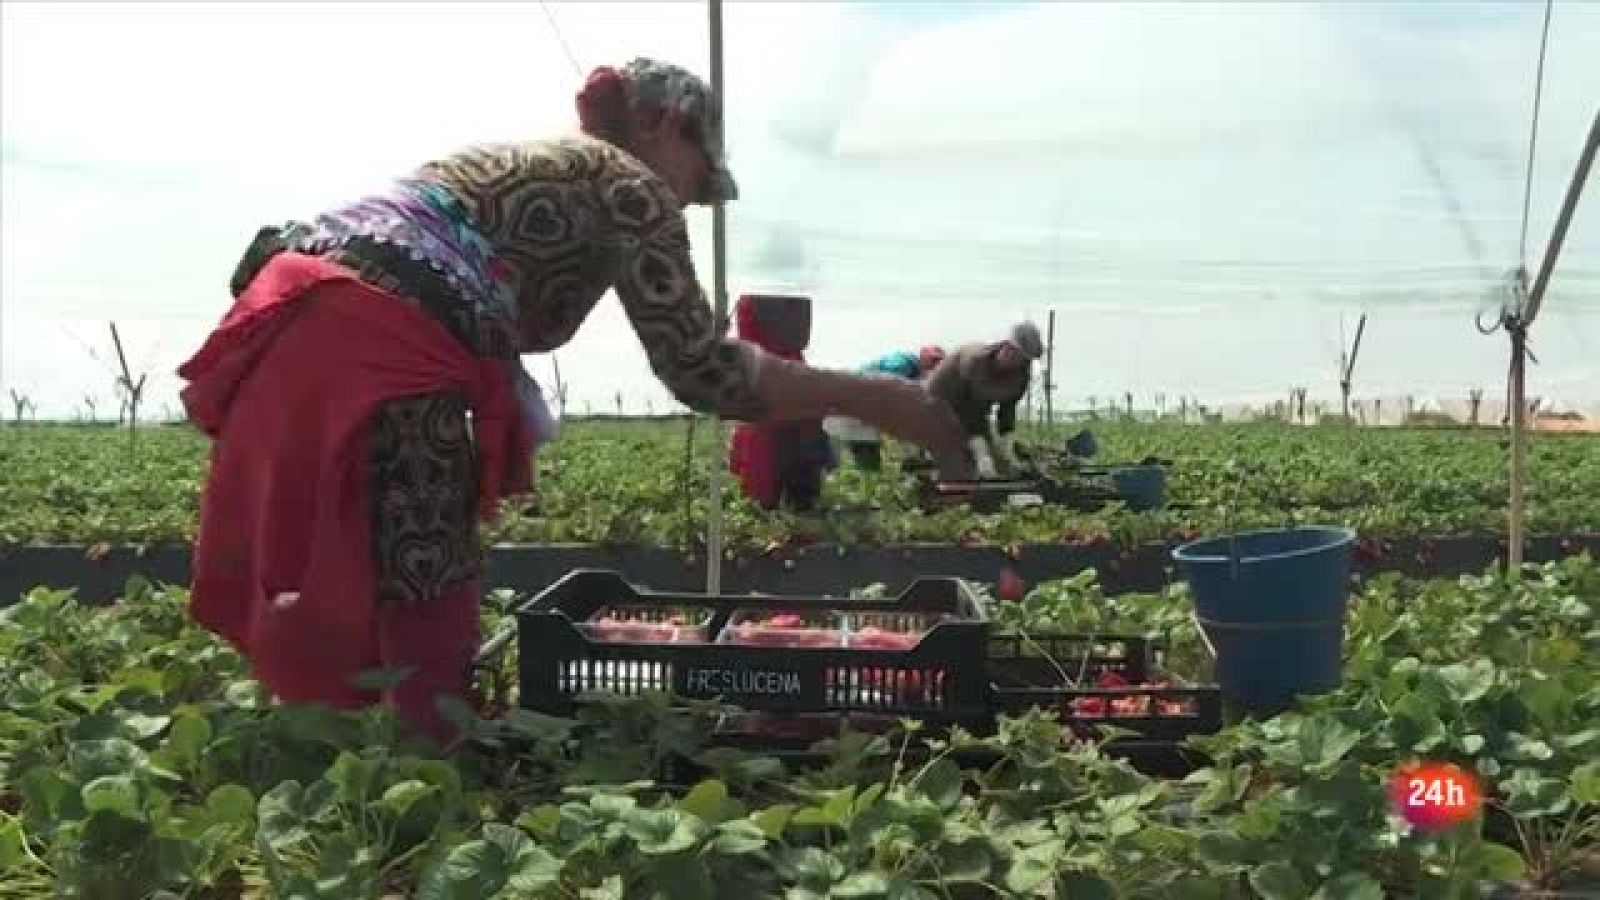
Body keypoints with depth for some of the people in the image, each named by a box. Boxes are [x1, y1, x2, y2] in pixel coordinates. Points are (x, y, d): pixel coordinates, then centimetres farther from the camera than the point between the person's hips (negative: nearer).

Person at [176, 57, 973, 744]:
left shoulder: (515, 161, 32)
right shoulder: (627, 182, 7)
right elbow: (703, 373, -1)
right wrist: (875, 400, 7)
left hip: (290, 329, 9)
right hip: (374, 354, -9)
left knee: (337, 640, 18)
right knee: (430, 660, 0)